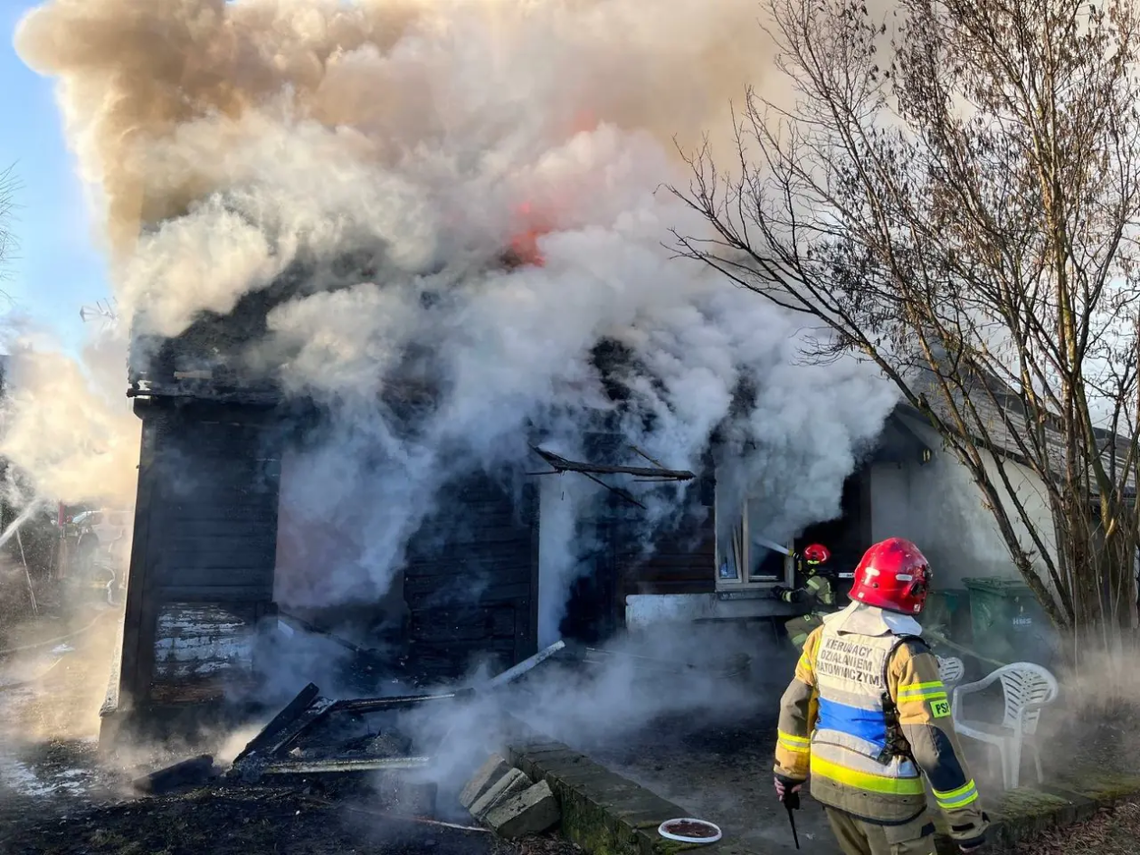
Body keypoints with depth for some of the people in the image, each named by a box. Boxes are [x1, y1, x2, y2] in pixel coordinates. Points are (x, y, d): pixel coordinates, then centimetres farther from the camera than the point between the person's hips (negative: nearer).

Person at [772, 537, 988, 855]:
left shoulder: (824, 635, -2)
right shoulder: (904, 653, -22)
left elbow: (796, 705, 7)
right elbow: (934, 745, -22)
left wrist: (789, 768, 18)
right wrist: (967, 818, -12)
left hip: (827, 783, 6)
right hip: (883, 794, -6)